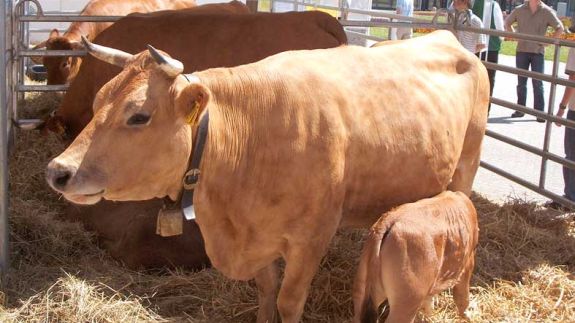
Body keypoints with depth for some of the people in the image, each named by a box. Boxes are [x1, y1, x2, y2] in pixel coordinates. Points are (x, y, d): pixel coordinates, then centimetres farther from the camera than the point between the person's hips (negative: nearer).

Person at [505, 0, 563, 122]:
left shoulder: (547, 11, -5)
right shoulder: (520, 10, 1)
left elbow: (559, 28, 1)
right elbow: (507, 23, 15)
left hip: (538, 52, -2)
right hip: (521, 51, 2)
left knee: (538, 83, -2)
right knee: (521, 81, 8)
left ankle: (539, 112, 1)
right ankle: (520, 109, 16)